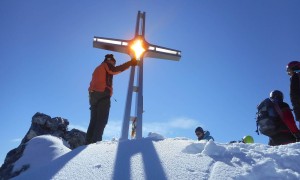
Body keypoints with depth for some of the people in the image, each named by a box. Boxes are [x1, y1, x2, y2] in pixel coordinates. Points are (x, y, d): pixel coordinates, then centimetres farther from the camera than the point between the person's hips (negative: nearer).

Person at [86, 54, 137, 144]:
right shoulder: (106, 65, 9)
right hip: (103, 94, -8)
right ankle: (95, 141, -21)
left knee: (94, 121, 4)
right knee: (101, 121, -12)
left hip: (93, 95, 8)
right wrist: (130, 63, -9)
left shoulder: (97, 69, 32)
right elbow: (115, 70, -11)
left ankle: (89, 142, -4)